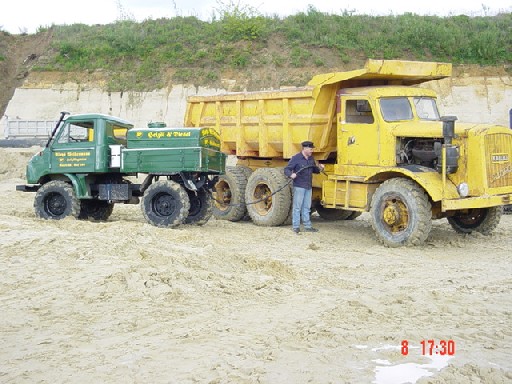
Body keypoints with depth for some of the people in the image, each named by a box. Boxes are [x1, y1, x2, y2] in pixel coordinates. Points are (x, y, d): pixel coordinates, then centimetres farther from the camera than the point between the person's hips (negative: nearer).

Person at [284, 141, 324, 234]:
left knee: (306, 207, 12)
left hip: (308, 187, 7)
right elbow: (286, 169, -11)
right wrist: (291, 174, -31)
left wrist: (319, 168, 1)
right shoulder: (296, 158, -10)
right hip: (299, 186, -7)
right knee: (297, 207, -3)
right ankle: (295, 226, 2)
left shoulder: (311, 158, 11)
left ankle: (307, 226, 18)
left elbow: (314, 170, 22)